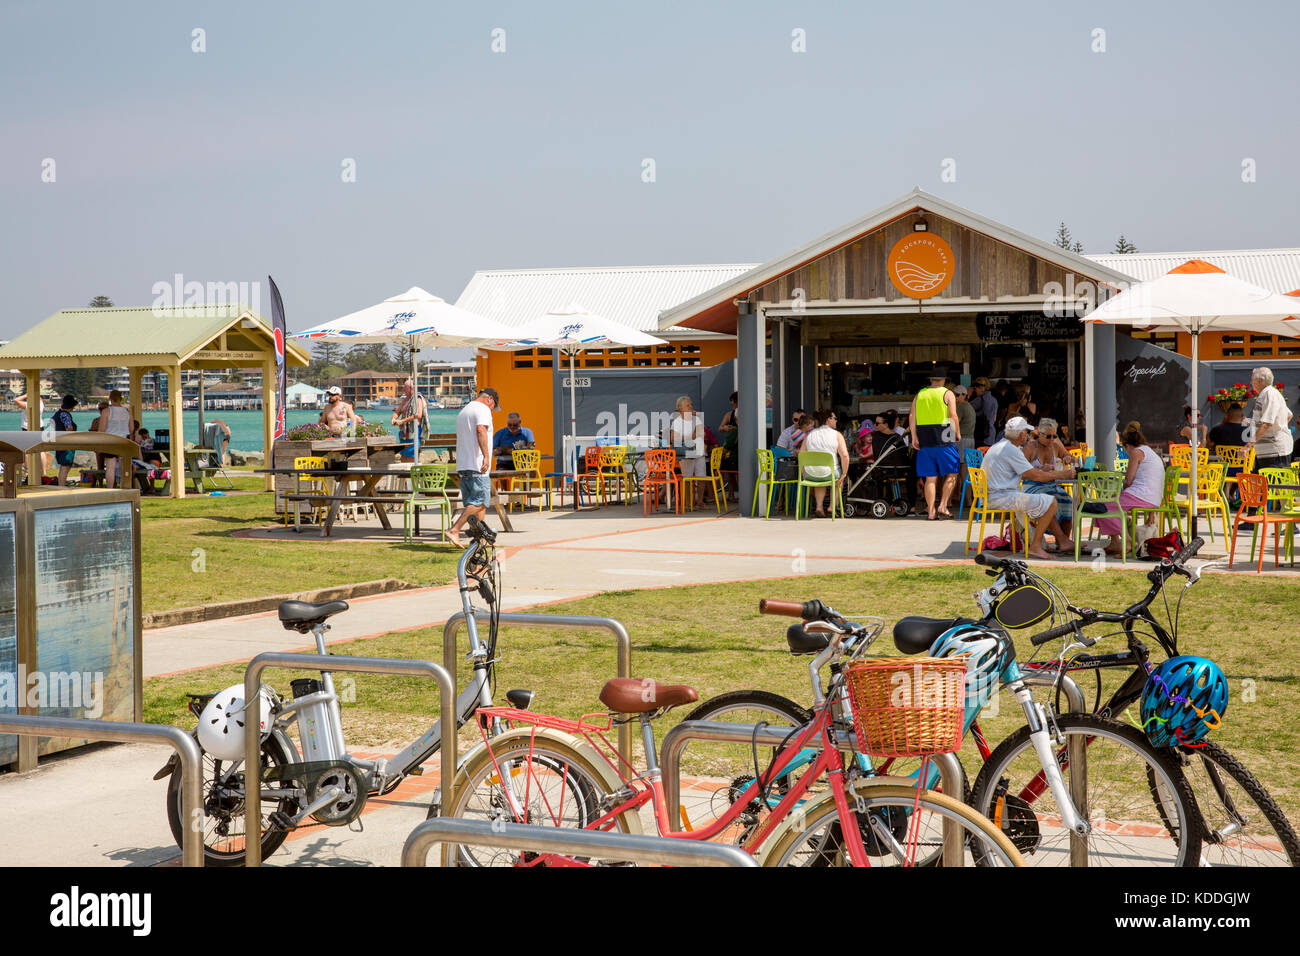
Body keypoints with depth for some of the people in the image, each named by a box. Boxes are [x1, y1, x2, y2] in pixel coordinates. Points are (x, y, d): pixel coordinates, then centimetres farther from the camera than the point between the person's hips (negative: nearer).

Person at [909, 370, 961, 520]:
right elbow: (953, 416, -8)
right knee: (951, 474, 6)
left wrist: (914, 436, 5)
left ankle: (931, 510, 4)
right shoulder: (947, 394, 2)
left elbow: (912, 416, 5)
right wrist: (958, 433, 2)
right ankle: (942, 506, -4)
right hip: (943, 439, -4)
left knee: (930, 477, 6)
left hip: (924, 440, 4)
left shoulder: (919, 395, 13)